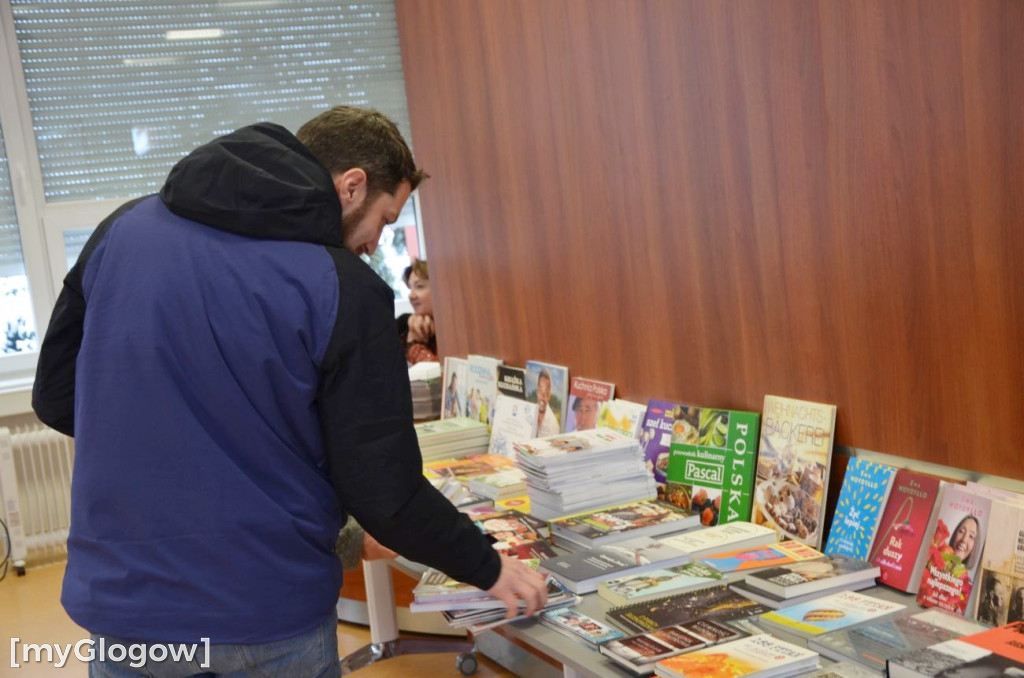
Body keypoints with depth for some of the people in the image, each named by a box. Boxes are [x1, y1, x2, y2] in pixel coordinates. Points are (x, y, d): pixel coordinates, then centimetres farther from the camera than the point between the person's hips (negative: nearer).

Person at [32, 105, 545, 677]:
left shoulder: (122, 230, -1)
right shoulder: (342, 289, -14)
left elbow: (55, 399, 6)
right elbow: (382, 491, -12)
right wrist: (489, 569, 3)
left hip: (120, 605, 4)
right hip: (266, 621, -3)